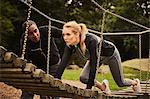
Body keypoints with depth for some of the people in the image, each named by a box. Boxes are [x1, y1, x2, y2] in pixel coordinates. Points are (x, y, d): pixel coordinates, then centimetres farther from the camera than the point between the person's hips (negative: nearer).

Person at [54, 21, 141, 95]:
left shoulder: (91, 40, -45)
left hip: (111, 55, -5)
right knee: (83, 78, -15)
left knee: (120, 83, 10)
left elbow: (93, 65, -44)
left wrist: (88, 89, -44)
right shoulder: (70, 45, -28)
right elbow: (63, 63, -27)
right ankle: (103, 86, 15)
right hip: (97, 57, 5)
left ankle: (135, 82, 46)